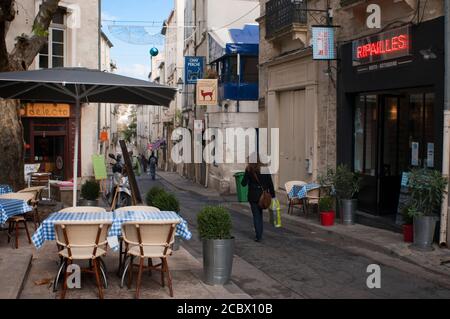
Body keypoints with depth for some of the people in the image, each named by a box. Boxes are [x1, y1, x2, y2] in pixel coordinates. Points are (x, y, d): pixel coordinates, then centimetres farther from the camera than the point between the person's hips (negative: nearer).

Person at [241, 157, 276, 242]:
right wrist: (272, 195, 2)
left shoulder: (249, 170, -9)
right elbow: (270, 183, -3)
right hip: (263, 196, 3)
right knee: (260, 214, 19)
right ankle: (259, 234, 24)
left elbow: (244, 184, -7)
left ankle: (258, 236, 2)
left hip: (253, 196, -3)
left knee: (256, 215, 5)